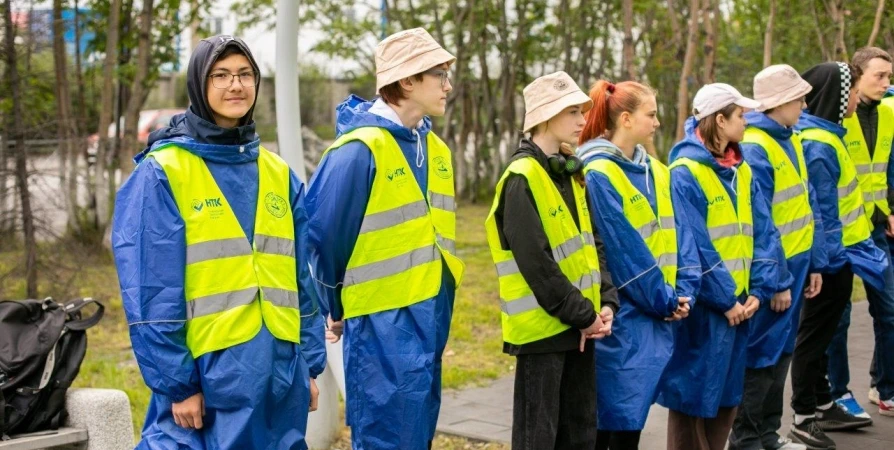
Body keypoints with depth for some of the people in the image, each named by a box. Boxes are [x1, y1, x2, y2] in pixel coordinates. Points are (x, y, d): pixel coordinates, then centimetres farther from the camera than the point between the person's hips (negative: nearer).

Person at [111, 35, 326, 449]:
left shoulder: (279, 174, 11)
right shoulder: (162, 173, -5)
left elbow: (302, 277, 13)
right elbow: (151, 291, -9)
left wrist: (309, 362, 9)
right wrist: (175, 382, -12)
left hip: (280, 370, 5)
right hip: (206, 371, -5)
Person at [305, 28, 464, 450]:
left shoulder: (434, 148, 9)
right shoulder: (359, 149, -16)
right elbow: (321, 232, -11)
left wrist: (437, 305, 18)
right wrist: (339, 306, 1)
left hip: (431, 316, 8)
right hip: (382, 323, -8)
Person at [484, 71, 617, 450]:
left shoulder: (572, 173, 11)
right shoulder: (522, 179, -14)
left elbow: (592, 244, 13)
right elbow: (536, 263, -19)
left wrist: (605, 302, -1)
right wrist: (583, 315, -15)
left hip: (580, 325, 8)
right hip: (543, 325, -8)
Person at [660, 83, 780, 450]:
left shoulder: (741, 170, 10)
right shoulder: (685, 172, -13)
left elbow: (762, 231, 7)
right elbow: (693, 246, -18)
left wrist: (758, 290, -4)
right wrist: (724, 298, -17)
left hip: (739, 303, 8)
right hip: (703, 307, -8)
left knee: (727, 396, 15)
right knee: (694, 396, 1)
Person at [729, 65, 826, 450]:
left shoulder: (791, 140, 9)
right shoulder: (754, 149, -18)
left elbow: (808, 205, 13)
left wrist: (815, 263, 12)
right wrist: (777, 280, -19)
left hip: (797, 262, 9)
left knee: (782, 350, 16)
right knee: (762, 354, 0)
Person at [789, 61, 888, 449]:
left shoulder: (825, 136, 10)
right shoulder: (818, 146, -21)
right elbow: (823, 211, -21)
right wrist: (835, 257, -19)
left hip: (839, 254, 10)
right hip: (832, 257, -10)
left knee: (822, 331, 17)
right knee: (815, 334, 0)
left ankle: (823, 405, 29)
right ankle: (804, 418, 9)